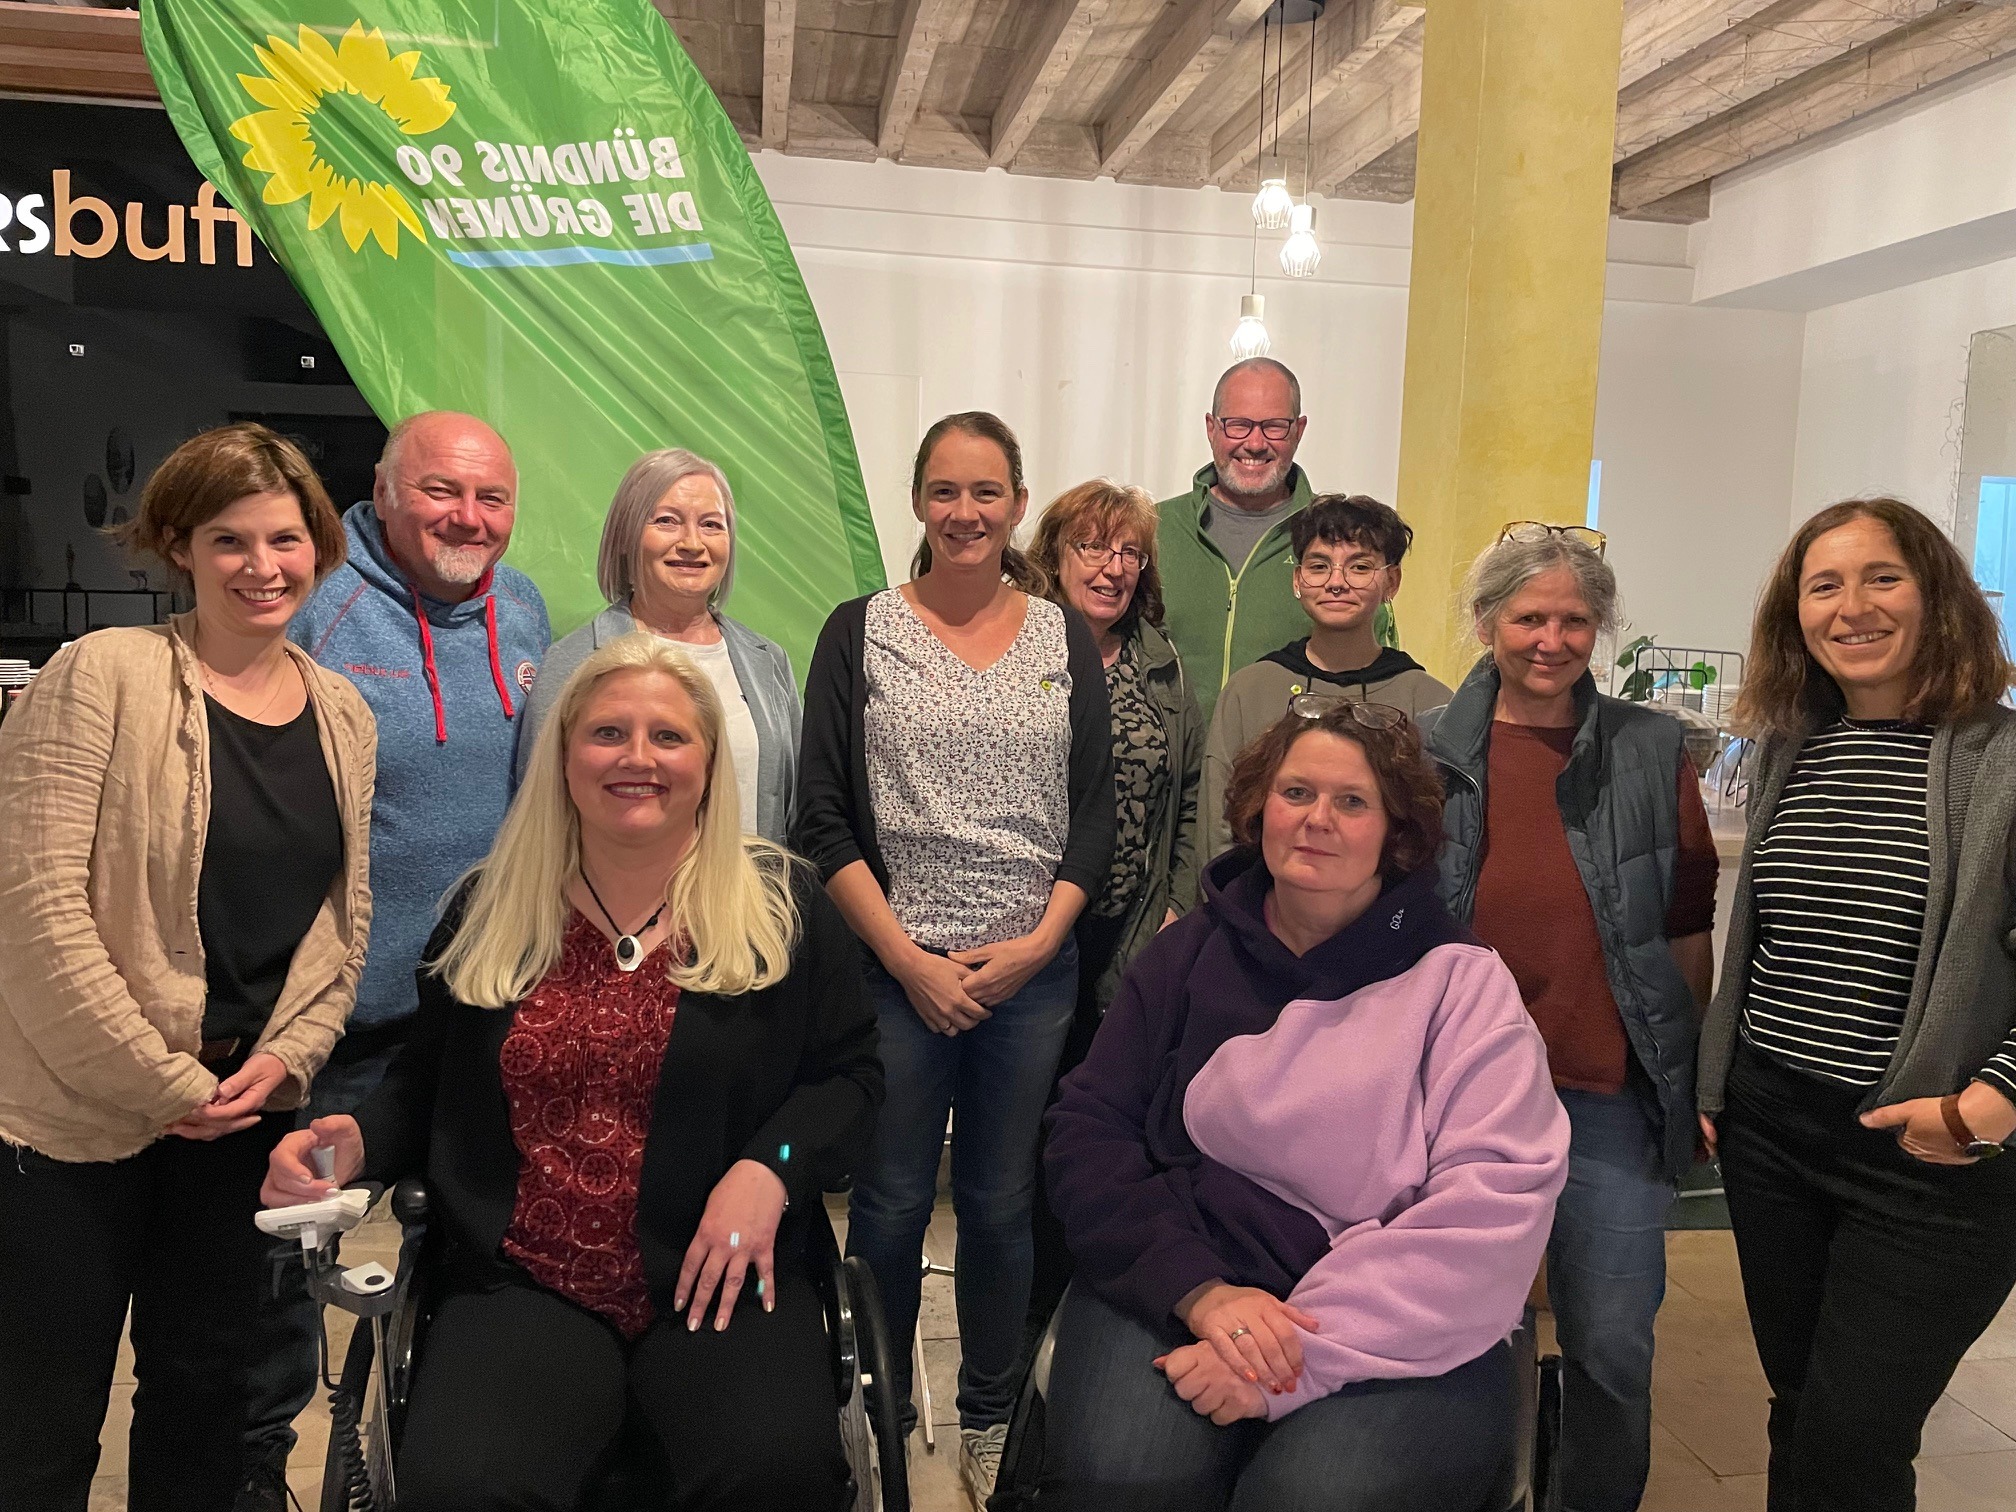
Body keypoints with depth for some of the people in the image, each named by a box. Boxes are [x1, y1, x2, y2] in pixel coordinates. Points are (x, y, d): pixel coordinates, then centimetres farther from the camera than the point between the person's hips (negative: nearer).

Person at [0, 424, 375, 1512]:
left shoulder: (343, 715, 5)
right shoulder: (103, 673, -11)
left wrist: (288, 1056, -5)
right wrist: (166, 1083, -14)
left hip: (245, 1111, 5)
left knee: (205, 1386, 18)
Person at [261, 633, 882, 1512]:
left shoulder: (783, 906, 2)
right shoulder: (490, 911, 10)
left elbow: (849, 1072, 5)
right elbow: (427, 1078, 19)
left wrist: (769, 1168, -13)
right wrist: (359, 1142, -2)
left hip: (720, 1280, -1)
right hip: (521, 1286, 2)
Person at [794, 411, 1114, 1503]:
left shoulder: (1066, 638, 6)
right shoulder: (860, 632, 0)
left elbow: (1094, 816, 5)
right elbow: (823, 820, -3)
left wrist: (1037, 944, -7)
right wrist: (910, 959, -10)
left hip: (1033, 971, 2)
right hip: (895, 970, -1)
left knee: (1001, 1204, 12)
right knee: (891, 1205, 8)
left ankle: (990, 1419, 32)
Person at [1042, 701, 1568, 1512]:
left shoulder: (1462, 982, -1)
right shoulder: (1190, 951, 6)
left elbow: (1493, 1203, -11)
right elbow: (1089, 1131, 2)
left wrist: (1303, 1353, -20)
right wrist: (1199, 1290, -15)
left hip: (1398, 1335, -1)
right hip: (1174, 1287, 2)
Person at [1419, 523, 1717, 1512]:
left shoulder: (1653, 752, 1)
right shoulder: (1425, 751, 1)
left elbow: (1690, 926, 6)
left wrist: (1684, 1073, 5)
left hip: (1609, 1098, 0)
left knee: (1612, 1345, 6)